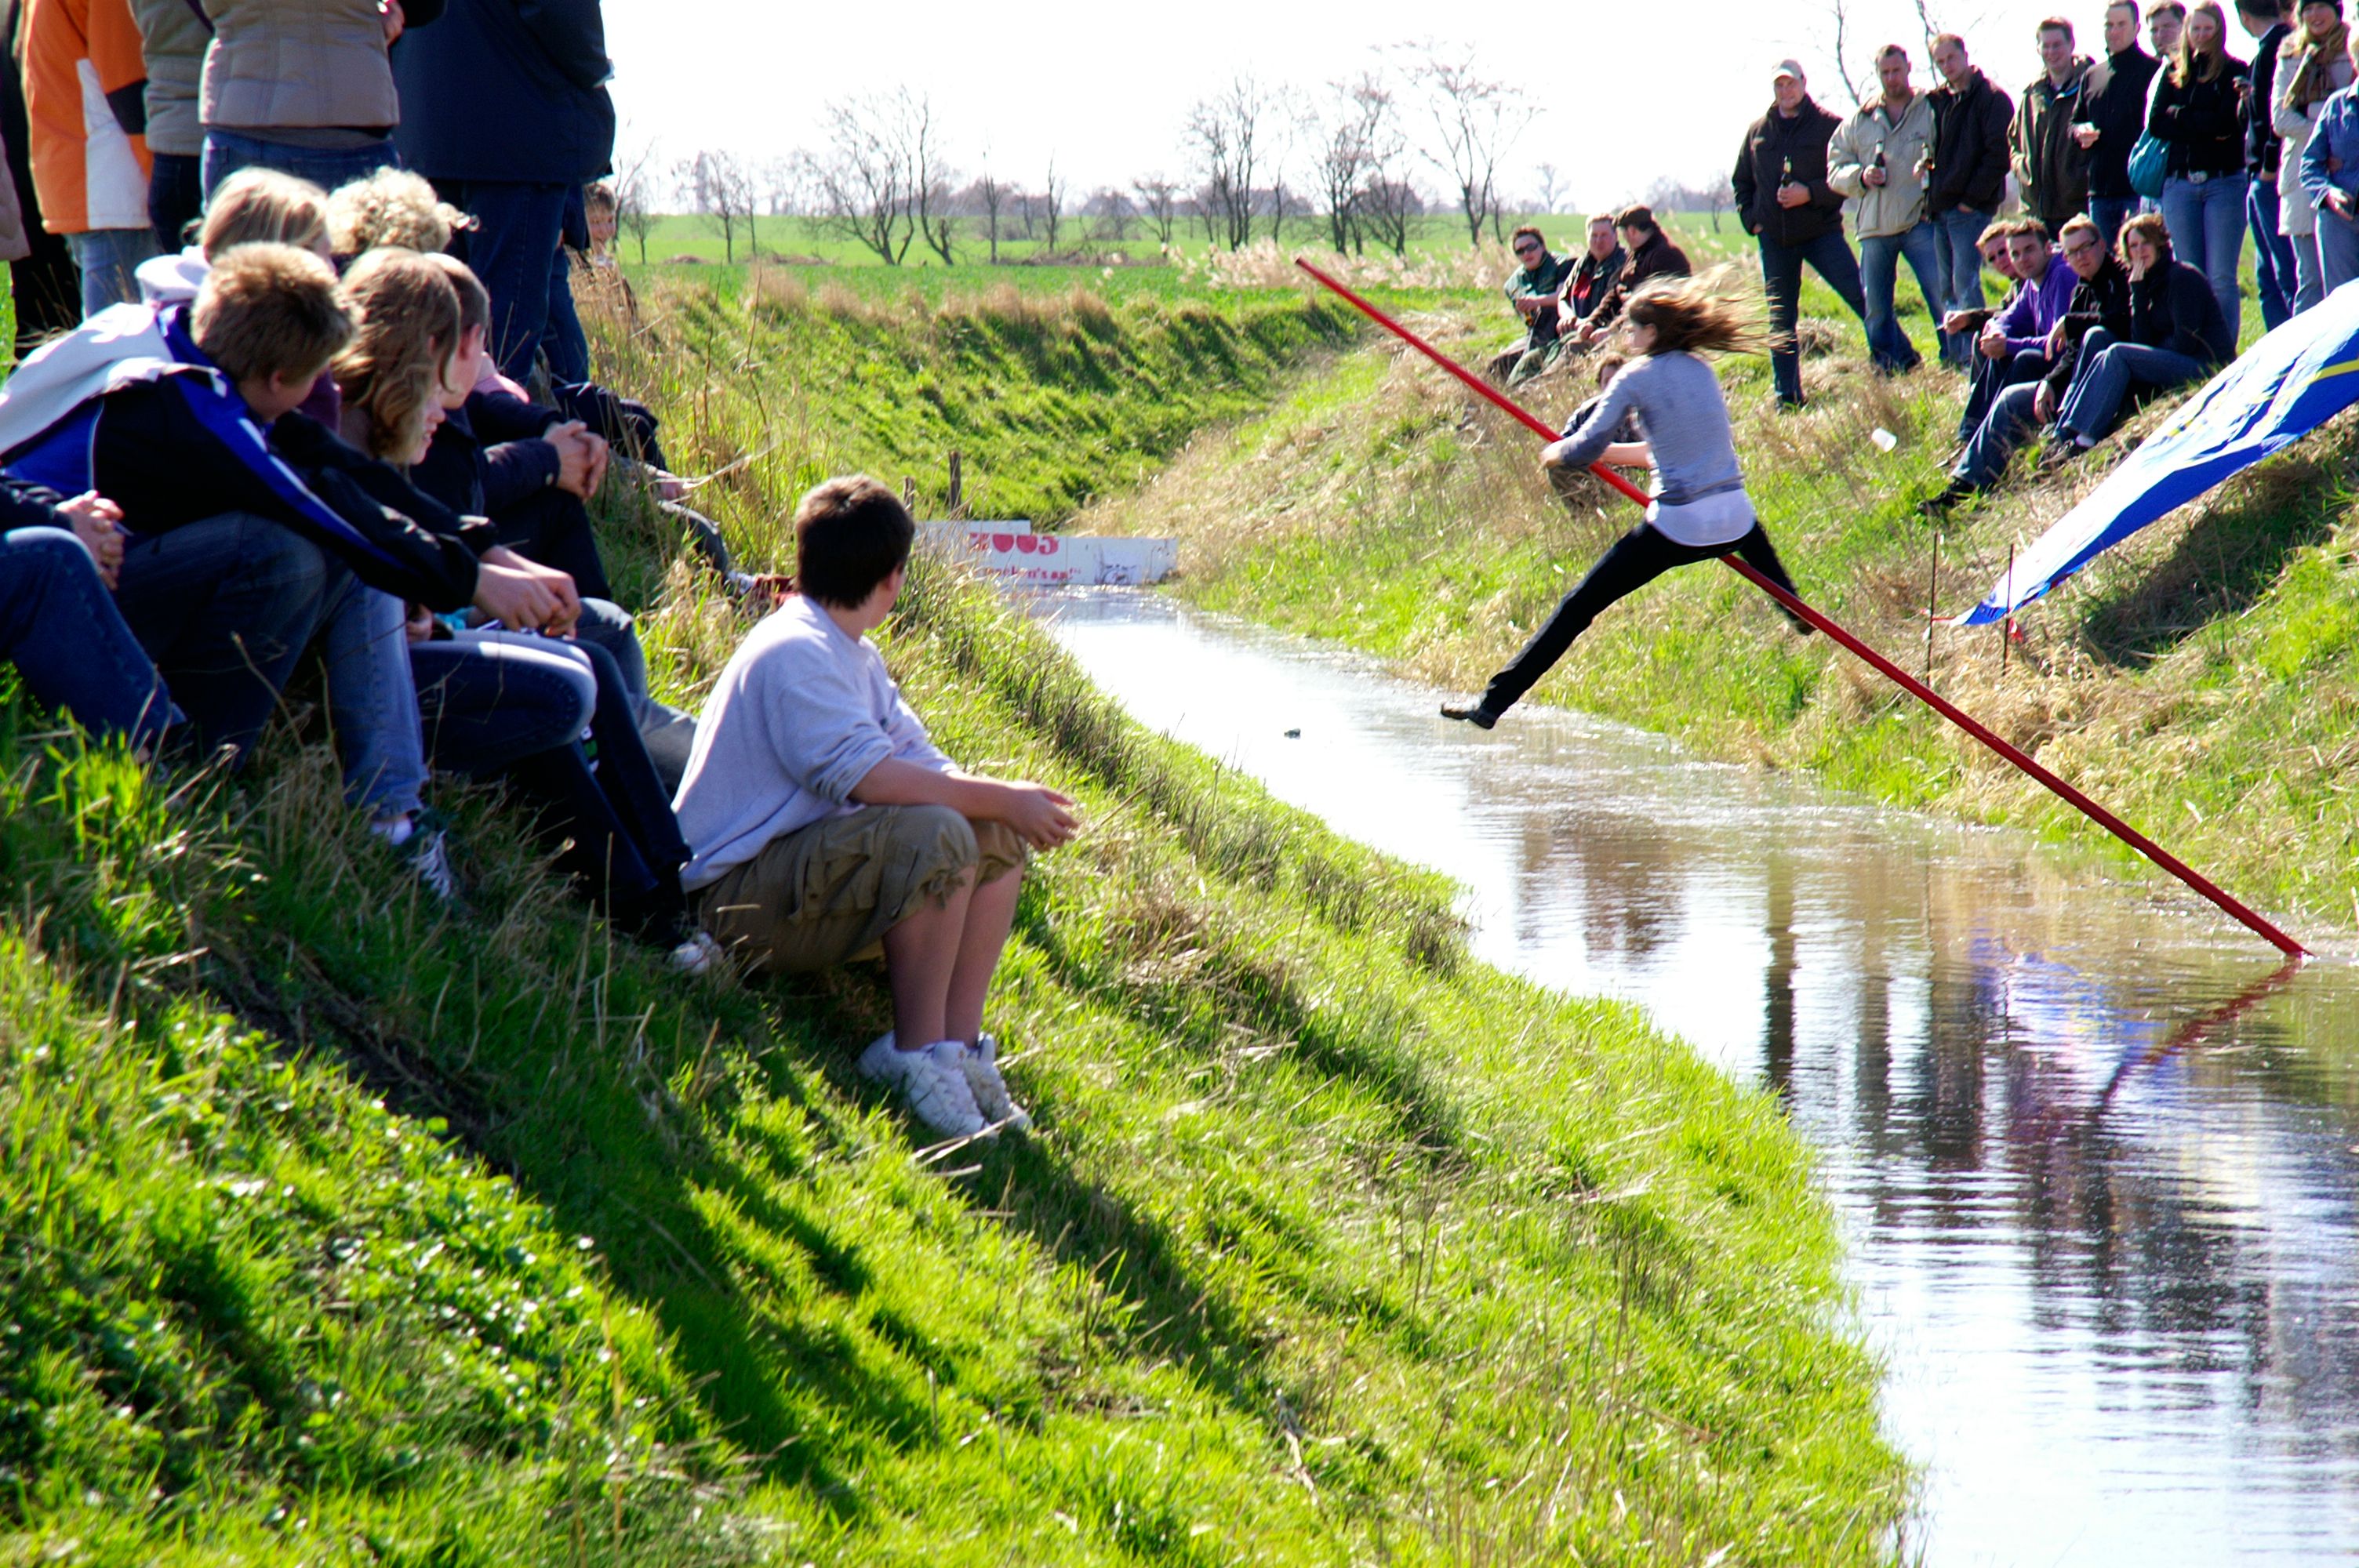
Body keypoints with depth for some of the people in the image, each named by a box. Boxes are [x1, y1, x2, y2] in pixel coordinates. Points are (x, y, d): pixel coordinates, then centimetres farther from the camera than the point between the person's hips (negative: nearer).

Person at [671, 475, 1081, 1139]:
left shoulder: (857, 660, 18)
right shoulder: (796, 654, -17)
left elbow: (920, 762, 10)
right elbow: (862, 775, -29)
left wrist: (1010, 801, -10)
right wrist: (1000, 798, -24)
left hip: (806, 877, 11)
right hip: (736, 899, -11)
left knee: (997, 835, 3)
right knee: (936, 834, -30)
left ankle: (959, 1042, -4)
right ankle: (917, 1055, -21)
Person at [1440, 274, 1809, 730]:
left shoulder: (1638, 376, -4)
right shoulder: (1701, 370, 14)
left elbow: (1582, 452, -9)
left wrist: (1554, 453, 14)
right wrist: (1609, 452, 24)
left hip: (1676, 527, -5)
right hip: (1736, 520, 5)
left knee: (1578, 608, 0)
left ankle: (1492, 702, -1)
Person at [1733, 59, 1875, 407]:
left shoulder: (1828, 126, -2)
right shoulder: (1758, 131, 11)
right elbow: (1741, 182, 21)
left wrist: (1810, 193, -17)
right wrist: (1751, 219, 7)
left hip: (1822, 232, -4)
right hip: (1774, 239, 4)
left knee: (1865, 299, -14)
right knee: (1780, 322, 7)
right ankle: (1787, 399, 13)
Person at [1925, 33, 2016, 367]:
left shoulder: (1992, 99, -6)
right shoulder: (1937, 100, 16)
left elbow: (1998, 154, -12)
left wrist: (1973, 198, -14)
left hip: (1970, 209, -7)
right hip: (1940, 207, 7)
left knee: (1965, 284, -11)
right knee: (1947, 289, 8)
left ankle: (1972, 359, -10)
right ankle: (1952, 360, 13)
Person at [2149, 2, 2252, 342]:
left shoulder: (2234, 71, 3)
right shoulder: (2173, 72, 14)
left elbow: (2228, 122, -10)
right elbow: (2155, 124, 2)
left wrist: (2180, 116, -4)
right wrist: (2207, 127, -7)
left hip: (2224, 183, -4)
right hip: (2180, 183, 4)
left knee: (2221, 278, -7)